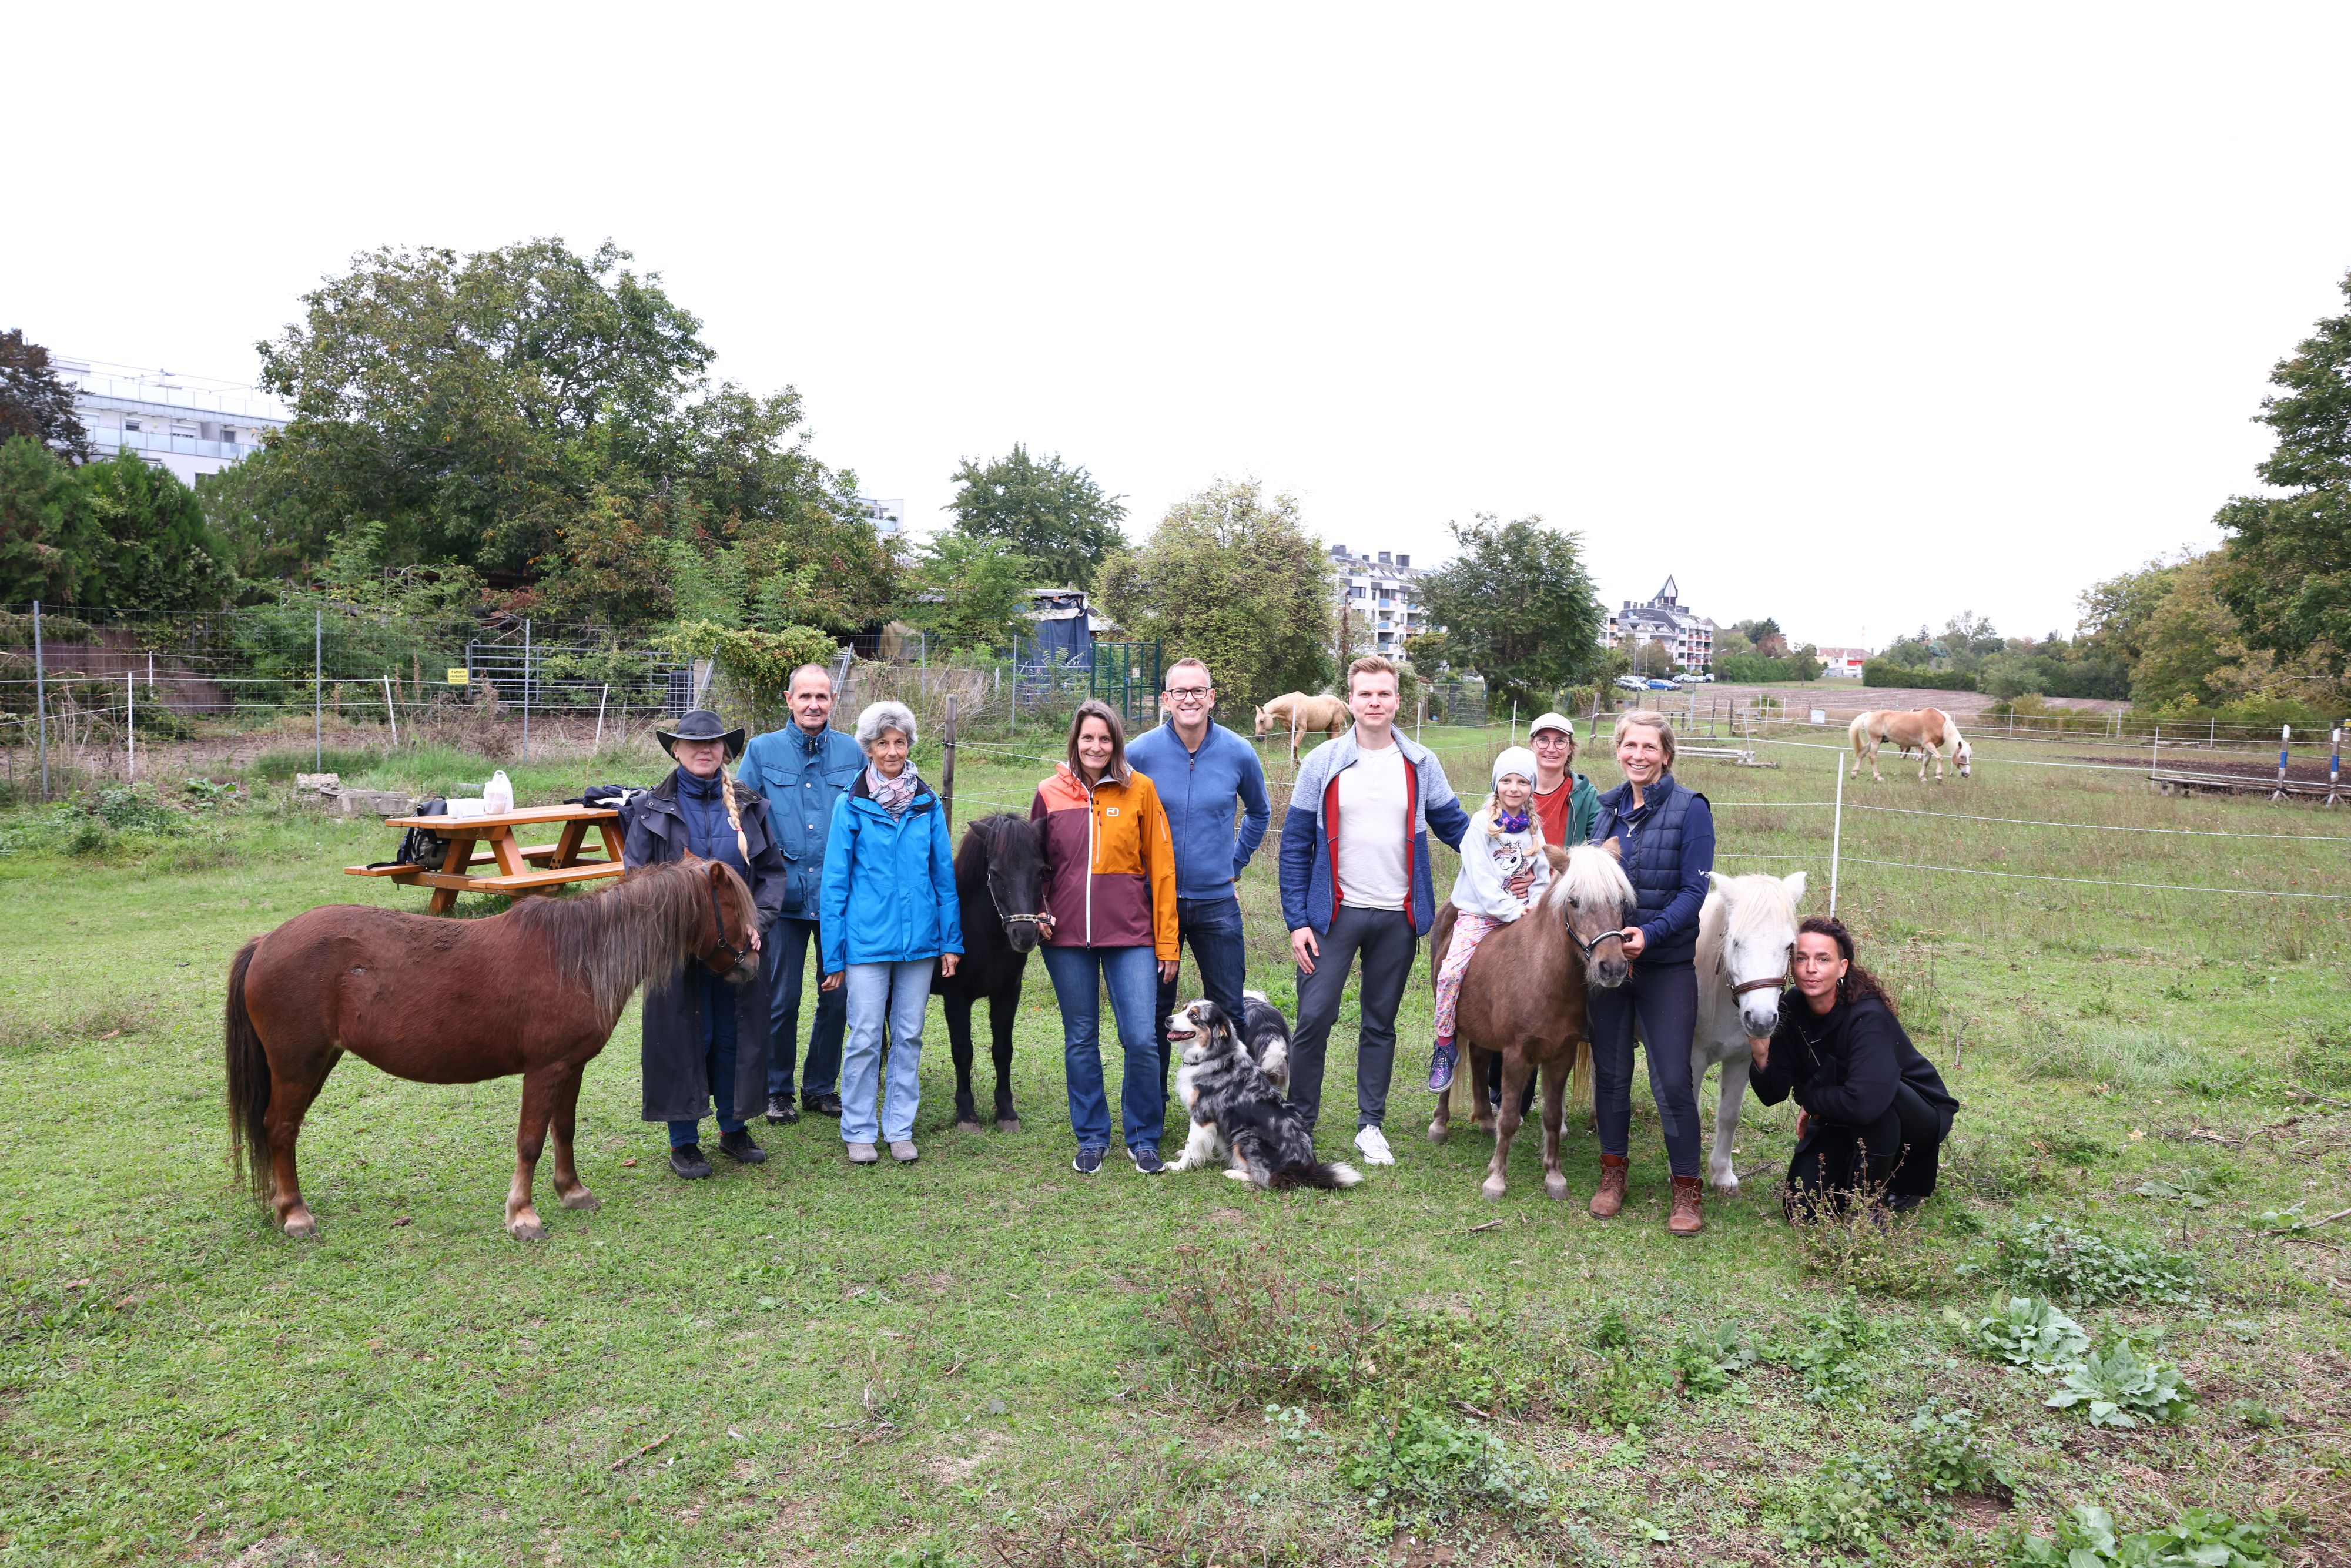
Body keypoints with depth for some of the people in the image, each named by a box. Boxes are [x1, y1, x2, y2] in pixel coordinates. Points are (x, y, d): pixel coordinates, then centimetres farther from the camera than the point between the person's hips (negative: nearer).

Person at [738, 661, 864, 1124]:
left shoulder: (853, 753, 4)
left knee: (837, 997, 8)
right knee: (782, 1000, 5)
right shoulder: (762, 751, 2)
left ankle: (821, 1087, 25)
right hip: (785, 894, -1)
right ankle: (777, 1091, 23)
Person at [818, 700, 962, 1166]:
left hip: (919, 938, 3)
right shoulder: (851, 805, -3)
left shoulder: (927, 804, 3)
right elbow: (835, 883, -2)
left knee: (909, 1036, 10)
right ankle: (859, 1131, 18)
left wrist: (951, 941, 3)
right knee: (865, 1037, 3)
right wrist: (833, 956, -4)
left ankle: (900, 1128, 22)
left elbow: (944, 875, 7)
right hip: (867, 940, -2)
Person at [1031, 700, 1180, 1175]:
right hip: (1066, 936, 2)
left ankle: (1143, 1139, 15)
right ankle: (1091, 1138, 25)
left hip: (1130, 934, -1)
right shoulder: (1050, 793, 5)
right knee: (1081, 1041, 10)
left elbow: (1161, 867, 1)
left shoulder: (1139, 790, 0)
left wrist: (1167, 942, -1)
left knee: (1142, 1039, -4)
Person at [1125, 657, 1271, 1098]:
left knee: (1228, 1008, 6)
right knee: (1154, 1012, 7)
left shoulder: (1239, 754, -2)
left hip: (1217, 902, 1)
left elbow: (1259, 813, 17)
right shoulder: (1140, 753, -7)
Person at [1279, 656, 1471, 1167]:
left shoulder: (1421, 764, 2)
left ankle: (1371, 1125, 23)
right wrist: (1298, 921, -6)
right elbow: (1295, 844, -1)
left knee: (1380, 1024, 11)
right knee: (1314, 1018, -4)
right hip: (1335, 913, -2)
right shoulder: (1322, 763, -2)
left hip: (1397, 916, 2)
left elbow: (1455, 825, 13)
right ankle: (1299, 1123, 12)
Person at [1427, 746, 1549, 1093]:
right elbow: (1481, 878, -13)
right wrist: (1512, 910, -17)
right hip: (1478, 913, -4)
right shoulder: (1482, 823, -6)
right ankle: (1444, 1046, -6)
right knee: (1451, 972, -22)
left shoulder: (1534, 826, 8)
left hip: (1522, 915, 4)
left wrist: (1533, 909, -8)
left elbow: (1542, 876, 9)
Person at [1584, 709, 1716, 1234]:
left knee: (1672, 1080, -4)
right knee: (1610, 1071, 12)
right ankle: (1613, 1174, 28)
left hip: (1667, 963, -4)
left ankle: (1686, 1190, 10)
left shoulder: (1690, 810, -7)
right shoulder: (1607, 807, 8)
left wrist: (1650, 933, -24)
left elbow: (1694, 890, -12)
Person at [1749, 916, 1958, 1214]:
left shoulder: (1869, 1016, -31)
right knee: (1802, 1209, -8)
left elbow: (1864, 1102, -44)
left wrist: (1808, 1096, -25)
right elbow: (1773, 1094, -11)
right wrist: (1761, 1057, -32)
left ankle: (1868, 1202, -16)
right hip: (1843, 1122, 5)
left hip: (1919, 1116, -5)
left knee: (1875, 1099, -38)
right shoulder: (1790, 1009, -13)